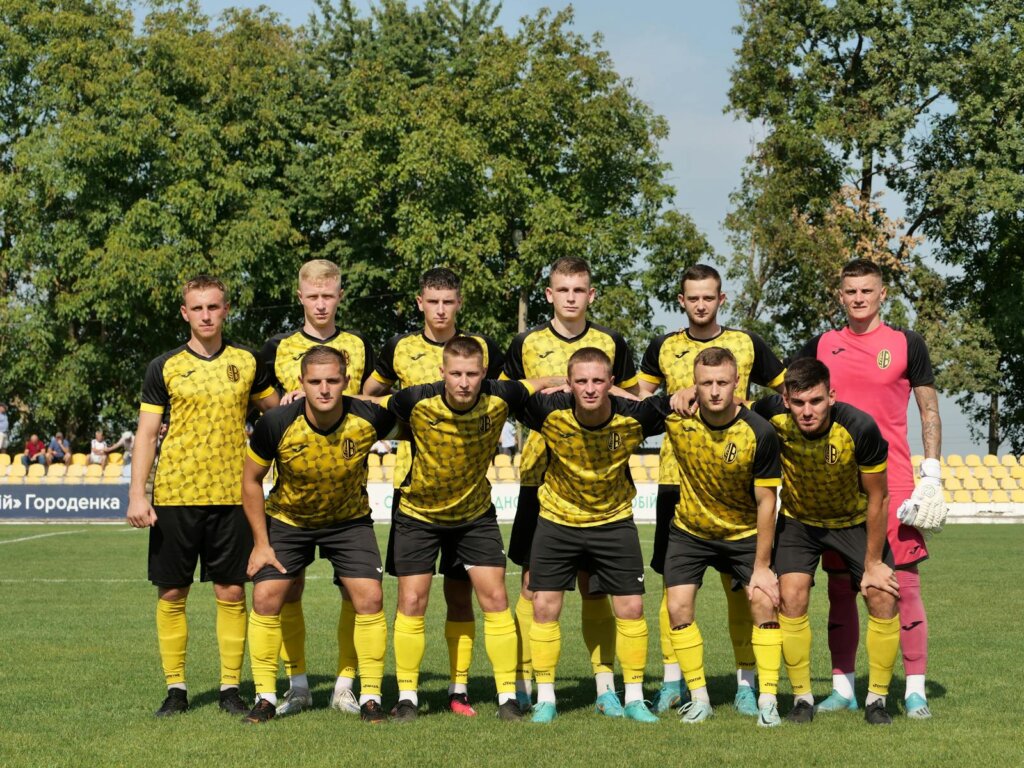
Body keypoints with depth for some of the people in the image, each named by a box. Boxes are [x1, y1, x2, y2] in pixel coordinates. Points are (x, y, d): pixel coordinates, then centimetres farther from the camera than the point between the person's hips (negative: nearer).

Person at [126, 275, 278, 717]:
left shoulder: (246, 362, 7)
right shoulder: (164, 368, 3)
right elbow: (146, 432, 2)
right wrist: (137, 494, -5)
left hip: (231, 495, 1)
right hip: (174, 495, -1)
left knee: (231, 592, 2)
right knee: (172, 593, 2)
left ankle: (230, 688, 11)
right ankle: (175, 688, 12)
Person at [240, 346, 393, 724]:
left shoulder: (369, 419, -26)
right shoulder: (276, 424, -27)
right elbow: (251, 480, -11)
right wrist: (261, 543, -10)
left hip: (350, 520, 0)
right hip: (286, 519, 0)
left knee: (370, 598, -11)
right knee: (265, 597, -9)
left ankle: (370, 698, 2)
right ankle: (265, 697, 5)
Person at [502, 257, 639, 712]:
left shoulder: (611, 343, 7)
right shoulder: (526, 344, 5)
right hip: (539, 474, 0)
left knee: (593, 584, 3)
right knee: (533, 582, 0)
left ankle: (605, 683, 8)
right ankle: (522, 686, 5)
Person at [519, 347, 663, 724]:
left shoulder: (633, 417, -21)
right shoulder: (551, 412, -23)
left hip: (614, 520, 0)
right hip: (557, 520, 0)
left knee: (631, 608, 0)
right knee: (544, 607, -1)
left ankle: (634, 699, 14)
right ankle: (545, 699, 11)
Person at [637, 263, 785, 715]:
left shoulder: (747, 345, 8)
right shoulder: (664, 348, 11)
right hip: (676, 476, 1)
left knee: (739, 583, -2)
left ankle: (746, 683, 5)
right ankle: (672, 681, 8)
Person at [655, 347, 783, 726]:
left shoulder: (760, 433, -24)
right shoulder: (678, 418, -20)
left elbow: (765, 502, -16)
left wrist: (762, 566, -15)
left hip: (744, 533, -1)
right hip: (689, 531, 1)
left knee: (764, 603, -12)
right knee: (678, 607, -9)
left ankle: (768, 701, -2)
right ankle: (699, 699, 5)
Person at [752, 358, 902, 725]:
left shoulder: (860, 428, -34)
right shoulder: (772, 416, -29)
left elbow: (877, 498, -20)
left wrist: (873, 564, -14)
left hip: (855, 520, -1)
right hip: (798, 519, 1)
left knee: (883, 597, -13)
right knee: (791, 597, -16)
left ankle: (876, 699, 5)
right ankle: (802, 698, 0)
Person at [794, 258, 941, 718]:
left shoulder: (907, 345, 3)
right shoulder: (820, 347, 10)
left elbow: (929, 410, 5)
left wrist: (931, 473, -2)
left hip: (893, 481, -3)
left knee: (903, 582, -7)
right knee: (840, 587, 6)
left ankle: (915, 689, -3)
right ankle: (843, 687, 13)